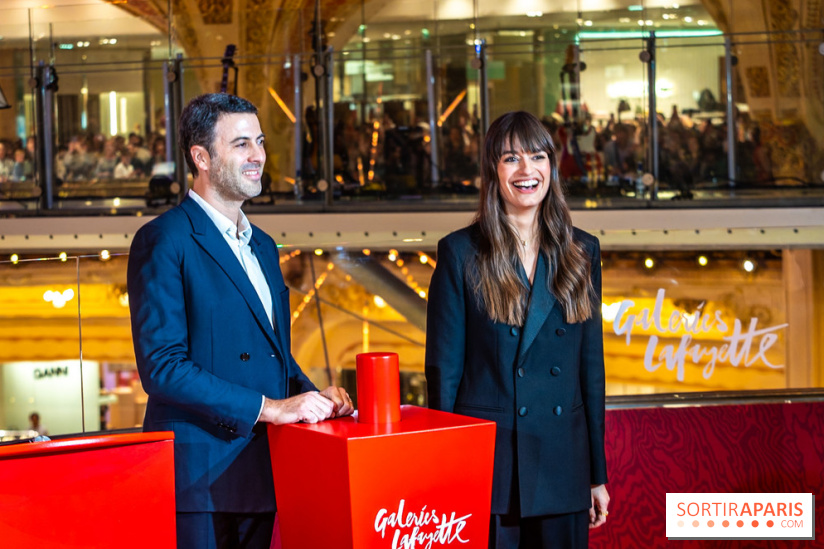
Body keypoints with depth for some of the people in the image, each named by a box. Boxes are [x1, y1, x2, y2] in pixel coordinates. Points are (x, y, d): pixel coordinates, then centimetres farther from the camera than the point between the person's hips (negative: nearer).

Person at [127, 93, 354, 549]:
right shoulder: (163, 241, -9)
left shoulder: (261, 245, 18)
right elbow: (161, 366, -18)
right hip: (200, 476, -7)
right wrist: (268, 407, -20)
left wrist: (312, 396, 3)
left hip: (260, 474, 8)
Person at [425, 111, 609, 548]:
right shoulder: (461, 253, -3)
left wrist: (598, 474, 8)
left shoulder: (581, 252, 7)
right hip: (486, 465, -3)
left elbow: (591, 365, 9)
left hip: (563, 466, 3)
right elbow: (444, 369, -3)